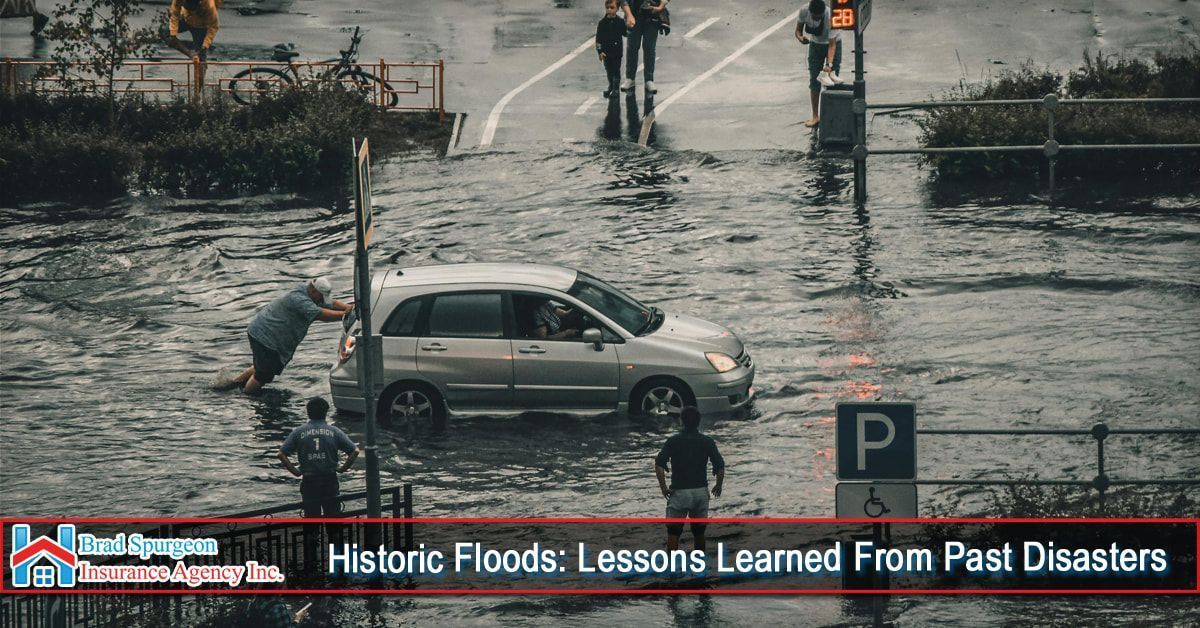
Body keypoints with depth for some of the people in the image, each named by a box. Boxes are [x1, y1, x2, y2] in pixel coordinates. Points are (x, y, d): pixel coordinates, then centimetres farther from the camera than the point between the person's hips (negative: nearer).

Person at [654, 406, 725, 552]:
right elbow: (720, 467, -6)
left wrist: (663, 487, -7)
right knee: (699, 532, 14)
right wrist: (718, 485, 9)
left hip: (679, 492, -2)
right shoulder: (707, 442, -1)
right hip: (701, 492, 2)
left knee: (673, 532, 2)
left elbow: (659, 465, -16)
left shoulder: (673, 441, -5)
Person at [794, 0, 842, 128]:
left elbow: (832, 45, -34)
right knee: (814, 80, 1)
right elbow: (798, 30, -10)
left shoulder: (830, 17, -35)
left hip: (833, 43, -3)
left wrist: (829, 64, -46)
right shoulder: (804, 12, -25)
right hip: (815, 44, 3)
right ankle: (815, 116, 7)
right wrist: (800, 37, -34)